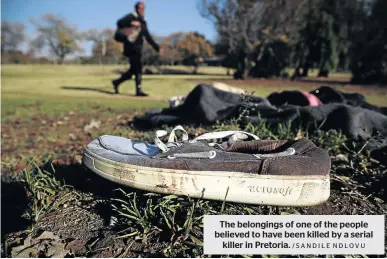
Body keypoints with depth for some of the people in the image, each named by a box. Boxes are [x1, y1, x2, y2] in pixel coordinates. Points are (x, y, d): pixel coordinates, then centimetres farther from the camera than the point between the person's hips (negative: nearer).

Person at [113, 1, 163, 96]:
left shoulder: (143, 23, 23)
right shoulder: (132, 17, 1)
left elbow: (149, 38, 24)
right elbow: (119, 22, -13)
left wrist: (157, 48, 18)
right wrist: (131, 23, -27)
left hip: (137, 49, 8)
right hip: (131, 48, -8)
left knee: (133, 70, 9)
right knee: (138, 69, -14)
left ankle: (117, 82, 25)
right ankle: (139, 90, -12)